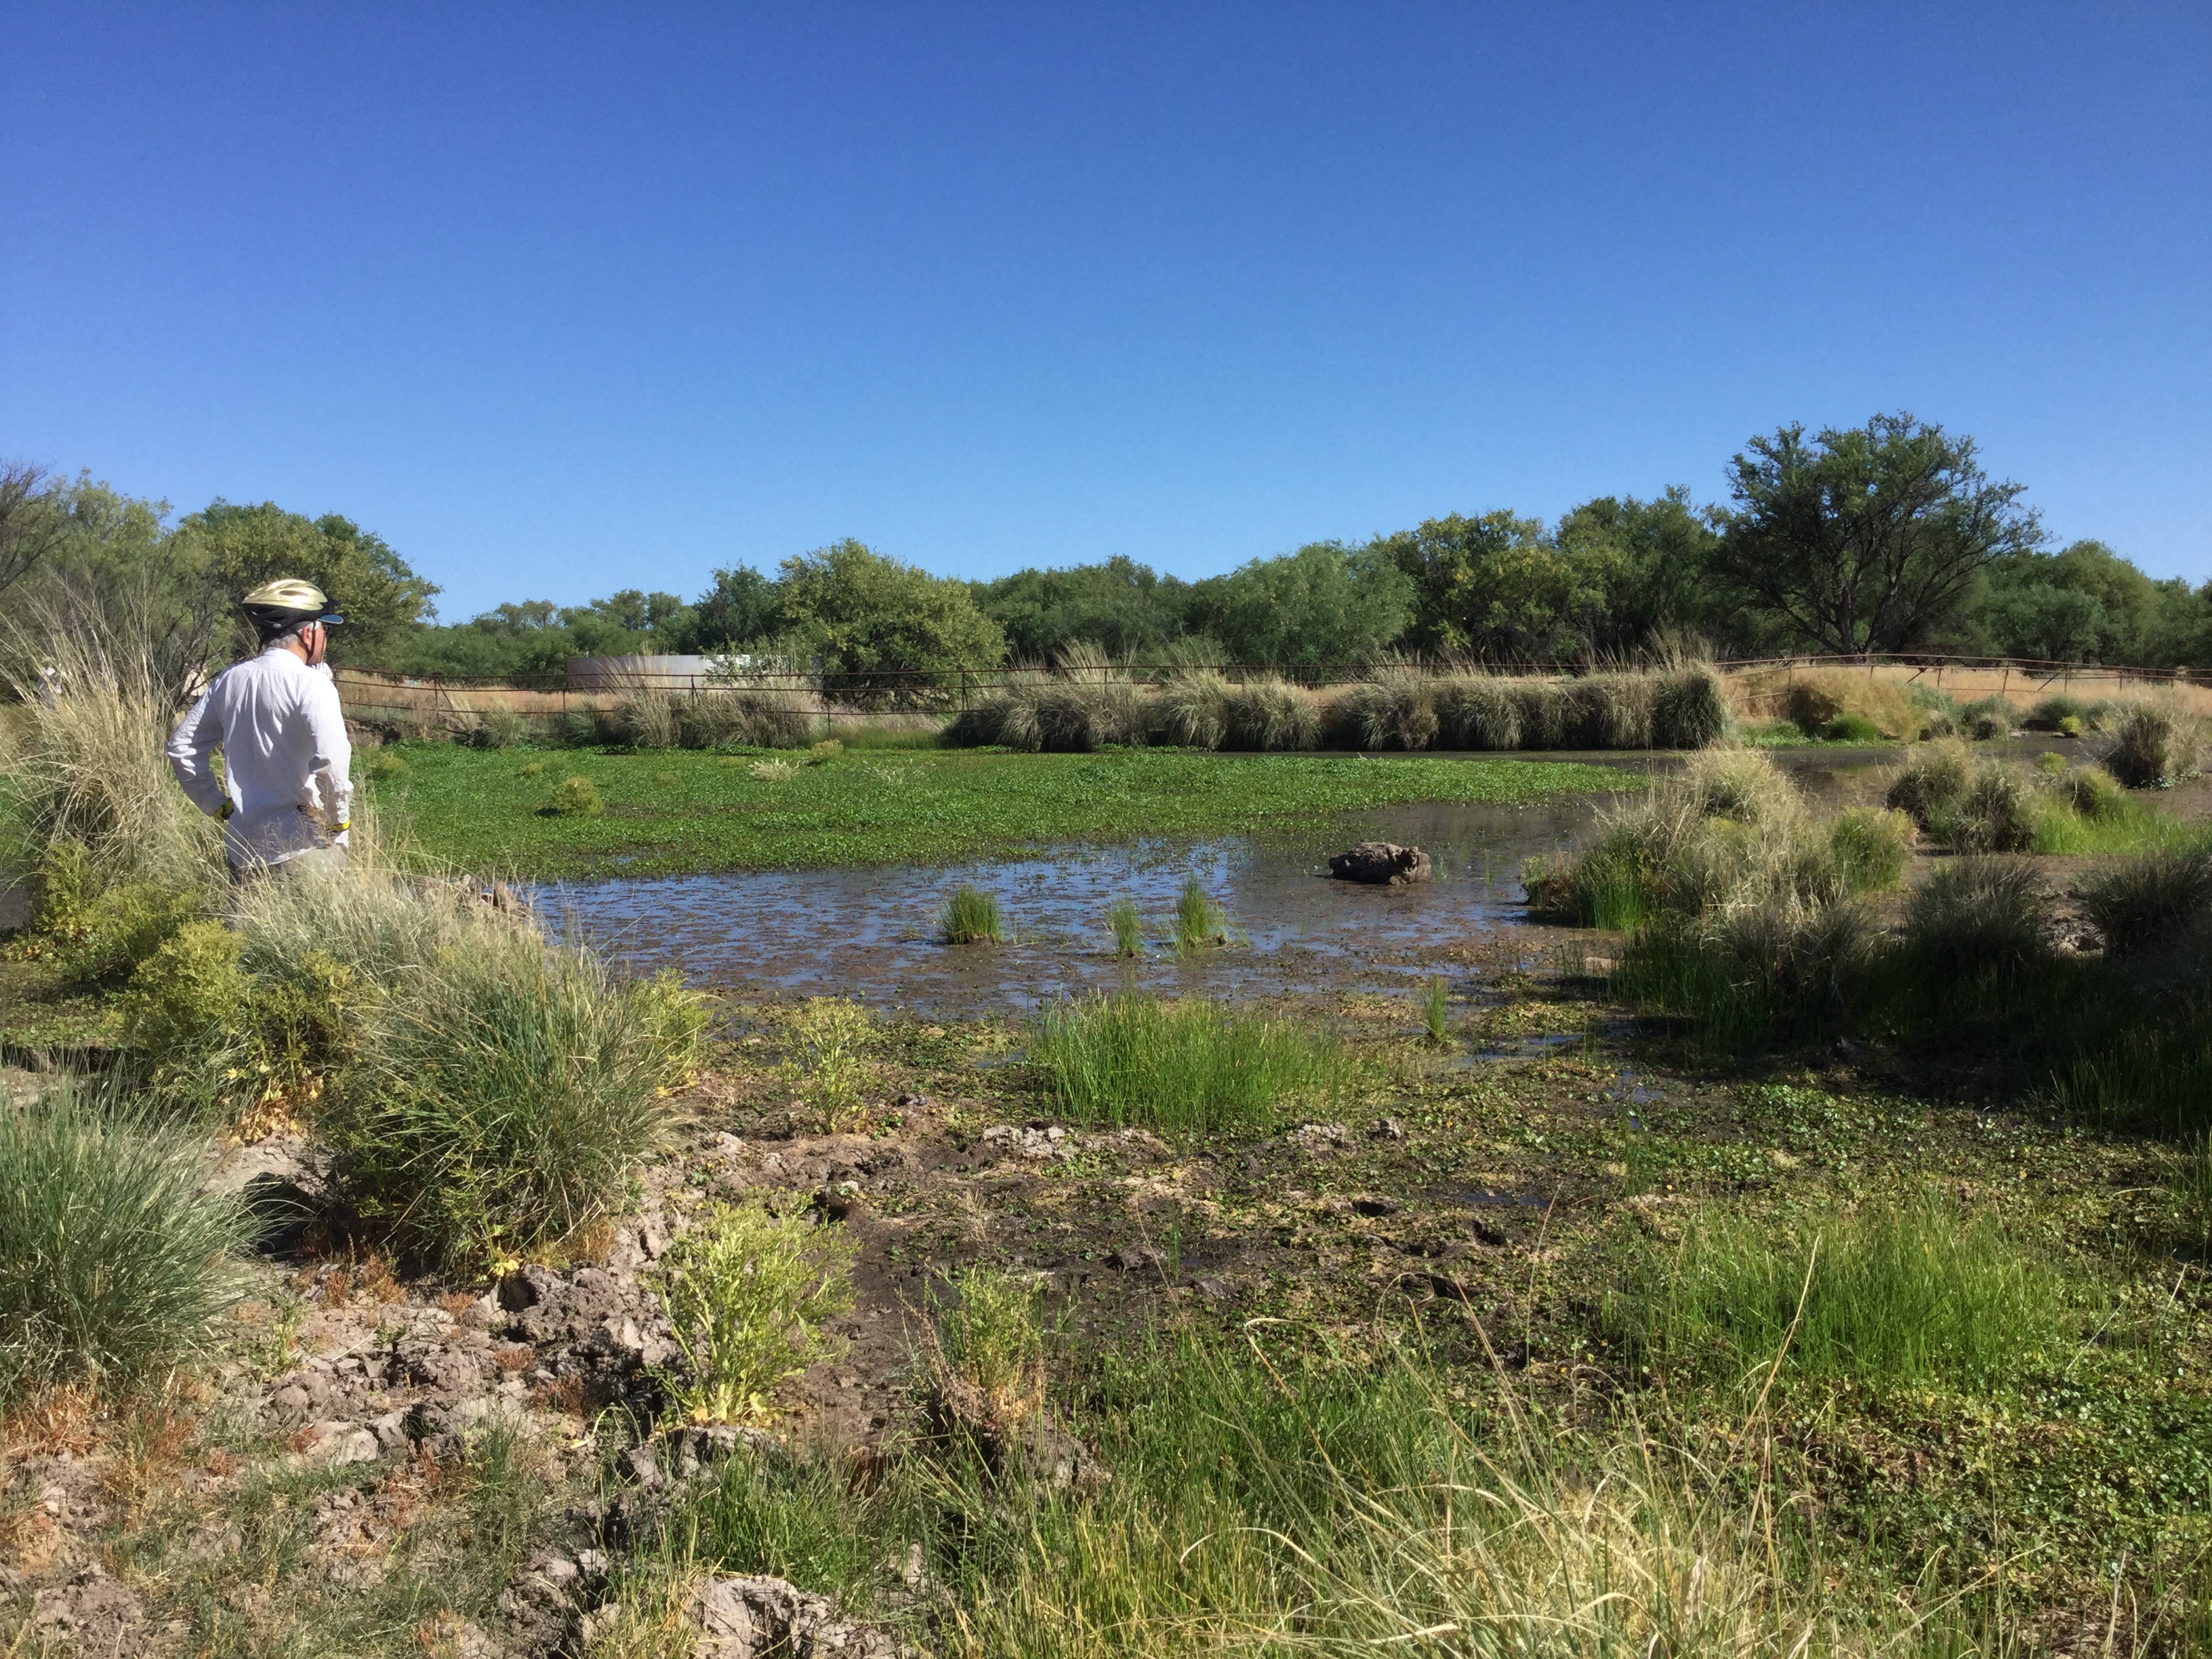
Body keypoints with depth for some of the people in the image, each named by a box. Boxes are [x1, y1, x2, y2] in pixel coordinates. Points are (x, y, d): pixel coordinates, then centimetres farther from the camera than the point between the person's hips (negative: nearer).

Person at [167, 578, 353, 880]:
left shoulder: (230, 680, 9)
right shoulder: (310, 683, -12)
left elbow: (182, 747, 15)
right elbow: (331, 757, -27)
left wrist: (219, 807, 17)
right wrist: (338, 819, -12)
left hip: (242, 848, 7)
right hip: (304, 849, -7)